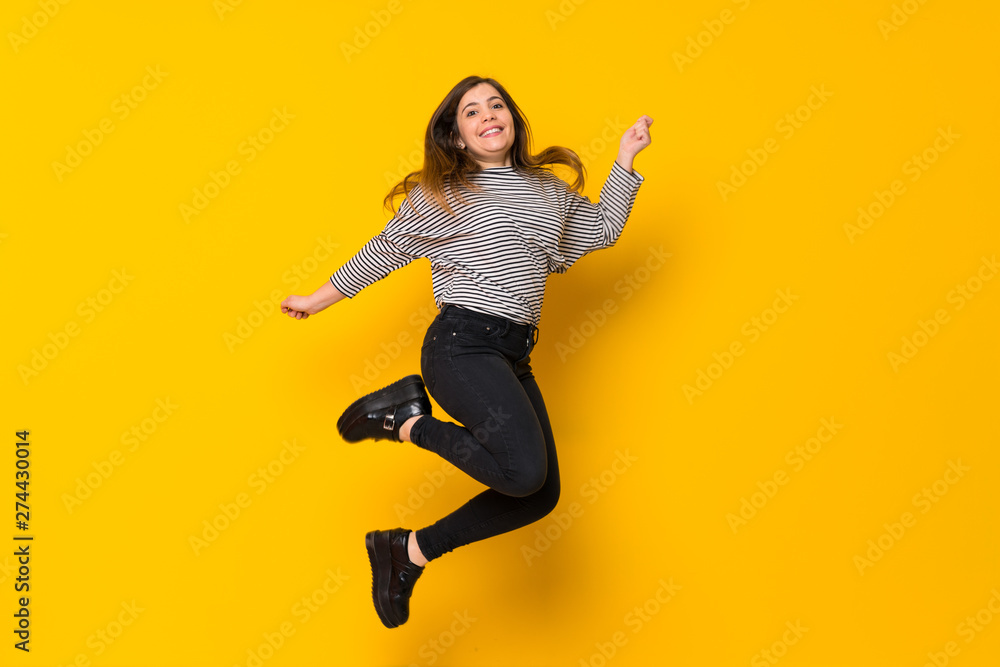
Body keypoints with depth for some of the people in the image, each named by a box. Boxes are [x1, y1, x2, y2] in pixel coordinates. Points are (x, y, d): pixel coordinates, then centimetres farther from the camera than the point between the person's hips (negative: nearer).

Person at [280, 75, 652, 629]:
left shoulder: (550, 191, 17)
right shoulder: (441, 194, 4)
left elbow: (604, 228, 30)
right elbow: (385, 250, 12)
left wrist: (626, 156, 23)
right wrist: (318, 298, 18)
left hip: (514, 358, 7)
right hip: (461, 346, -7)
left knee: (540, 495, 3)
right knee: (524, 470, -27)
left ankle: (410, 551, 12)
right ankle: (406, 418, -5)